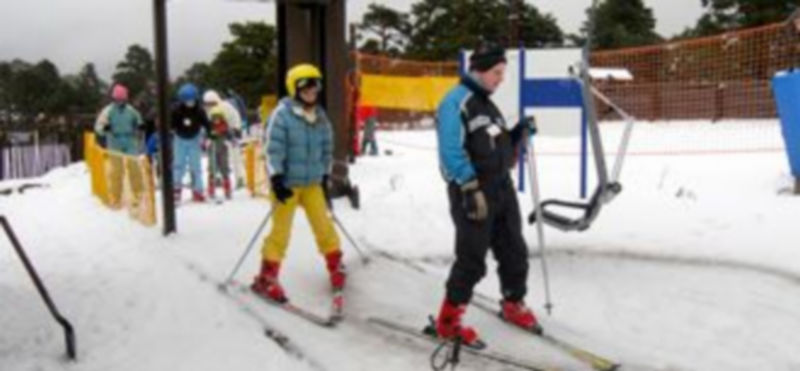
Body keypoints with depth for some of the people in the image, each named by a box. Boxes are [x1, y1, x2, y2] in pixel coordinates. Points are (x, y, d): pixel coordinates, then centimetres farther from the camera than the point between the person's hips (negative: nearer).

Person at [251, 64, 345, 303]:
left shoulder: (320, 116, 5)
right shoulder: (283, 113, -13)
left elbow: (327, 148, 14)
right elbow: (273, 147, -15)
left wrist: (325, 175, 15)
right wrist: (276, 178, -19)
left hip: (312, 183, 5)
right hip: (287, 183, -5)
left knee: (324, 225, 6)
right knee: (280, 230, -1)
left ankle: (336, 267, 26)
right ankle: (266, 279, 11)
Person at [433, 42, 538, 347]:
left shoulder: (487, 104, 17)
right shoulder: (455, 102, -11)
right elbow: (452, 153, -19)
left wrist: (518, 134, 4)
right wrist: (471, 189, -24)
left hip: (502, 187, 9)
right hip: (473, 192, -8)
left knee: (514, 251, 15)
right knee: (472, 260, -5)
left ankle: (513, 305, 36)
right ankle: (448, 321, 10)